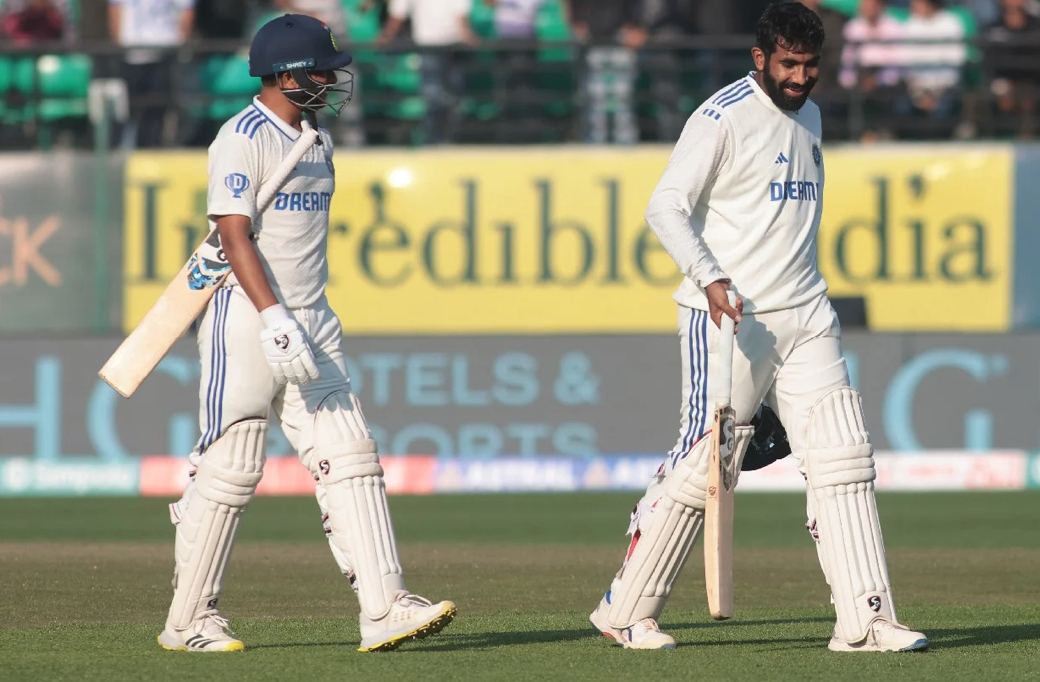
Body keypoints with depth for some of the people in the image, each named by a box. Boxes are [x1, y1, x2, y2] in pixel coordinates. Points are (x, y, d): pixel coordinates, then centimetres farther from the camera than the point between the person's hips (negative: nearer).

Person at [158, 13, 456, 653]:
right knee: (230, 470, -3)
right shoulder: (243, 139, -11)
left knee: (349, 456, -3)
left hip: (312, 325, 8)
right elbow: (236, 237, -18)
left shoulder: (317, 141, 15)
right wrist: (275, 322, -26)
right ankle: (190, 620, 8)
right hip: (246, 321, -8)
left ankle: (384, 607, -10)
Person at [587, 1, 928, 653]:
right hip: (729, 318, -7)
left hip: (806, 317, 7)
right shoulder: (724, 117, -9)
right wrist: (708, 278, -28)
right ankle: (626, 611, 6)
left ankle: (866, 620, -4)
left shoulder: (809, 117, 16)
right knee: (704, 461, -6)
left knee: (845, 461, -2)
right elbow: (666, 207, -15)